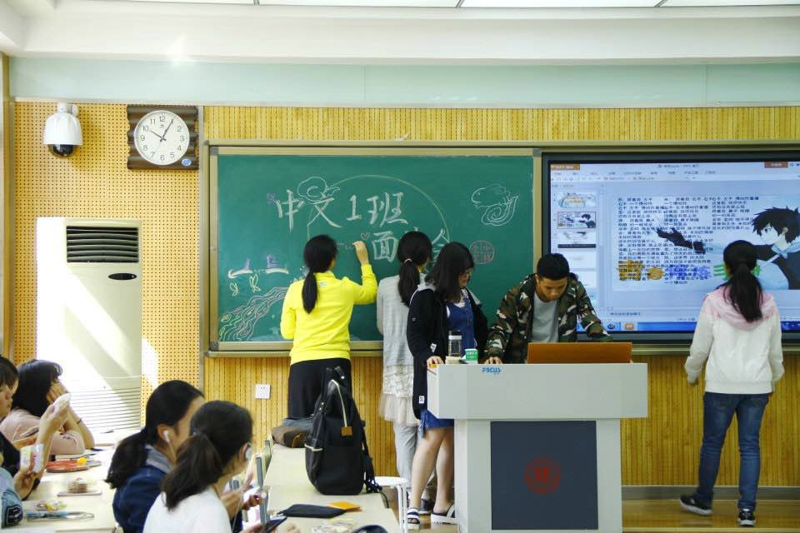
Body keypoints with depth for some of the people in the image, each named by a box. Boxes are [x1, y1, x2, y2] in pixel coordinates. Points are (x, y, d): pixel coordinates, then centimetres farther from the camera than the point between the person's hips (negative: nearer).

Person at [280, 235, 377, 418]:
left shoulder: (295, 290, 1)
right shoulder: (345, 288, 1)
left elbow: (287, 332, 8)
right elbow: (371, 293, 24)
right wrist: (365, 262, 34)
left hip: (303, 363, 0)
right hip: (336, 362, 0)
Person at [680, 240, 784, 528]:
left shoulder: (715, 301, -9)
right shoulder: (767, 303, 0)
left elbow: (700, 346, -2)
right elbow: (775, 350, 8)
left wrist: (692, 373, 16)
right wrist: (774, 378, 25)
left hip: (722, 384, -2)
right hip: (757, 385, 3)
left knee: (712, 442, 12)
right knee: (750, 445, 7)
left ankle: (703, 500, 26)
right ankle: (747, 509, 6)